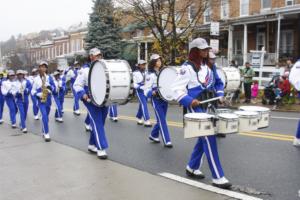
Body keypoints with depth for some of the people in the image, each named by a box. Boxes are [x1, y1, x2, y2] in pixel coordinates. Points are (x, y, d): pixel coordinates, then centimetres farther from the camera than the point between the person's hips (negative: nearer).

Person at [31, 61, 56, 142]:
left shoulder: (49, 77, 3)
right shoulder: (36, 79, 0)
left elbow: (54, 88, 2)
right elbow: (33, 91, 1)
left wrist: (49, 86, -18)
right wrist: (38, 94, -17)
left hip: (48, 99, 3)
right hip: (40, 100, -3)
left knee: (46, 116, 14)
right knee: (44, 116, -17)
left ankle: (44, 132, 31)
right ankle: (46, 134, -14)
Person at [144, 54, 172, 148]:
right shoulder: (150, 75, -8)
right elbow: (146, 90, -12)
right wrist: (153, 93, -30)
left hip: (165, 99, 7)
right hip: (156, 100, -6)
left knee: (161, 119, 13)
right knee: (162, 120, -7)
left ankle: (153, 135, 32)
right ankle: (167, 141, -2)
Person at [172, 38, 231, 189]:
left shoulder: (207, 65, 13)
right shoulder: (187, 67, -11)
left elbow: (216, 83, 23)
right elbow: (177, 89, -16)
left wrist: (219, 95, 6)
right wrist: (190, 101, -27)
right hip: (196, 106, -9)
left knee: (204, 138, 15)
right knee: (209, 138, -11)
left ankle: (192, 167, 32)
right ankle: (218, 177, -5)